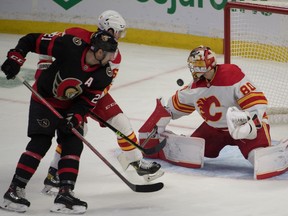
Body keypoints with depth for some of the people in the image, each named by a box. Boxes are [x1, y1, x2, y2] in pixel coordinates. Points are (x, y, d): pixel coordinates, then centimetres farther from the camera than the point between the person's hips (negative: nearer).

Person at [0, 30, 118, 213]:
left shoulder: (104, 75, -17)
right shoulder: (71, 46, -30)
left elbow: (88, 101, -11)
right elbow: (32, 40, -22)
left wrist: (74, 118, -25)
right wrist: (16, 58, -29)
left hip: (71, 106, 5)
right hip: (44, 98, -5)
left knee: (74, 144, -4)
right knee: (40, 142, -14)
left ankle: (65, 193, -1)